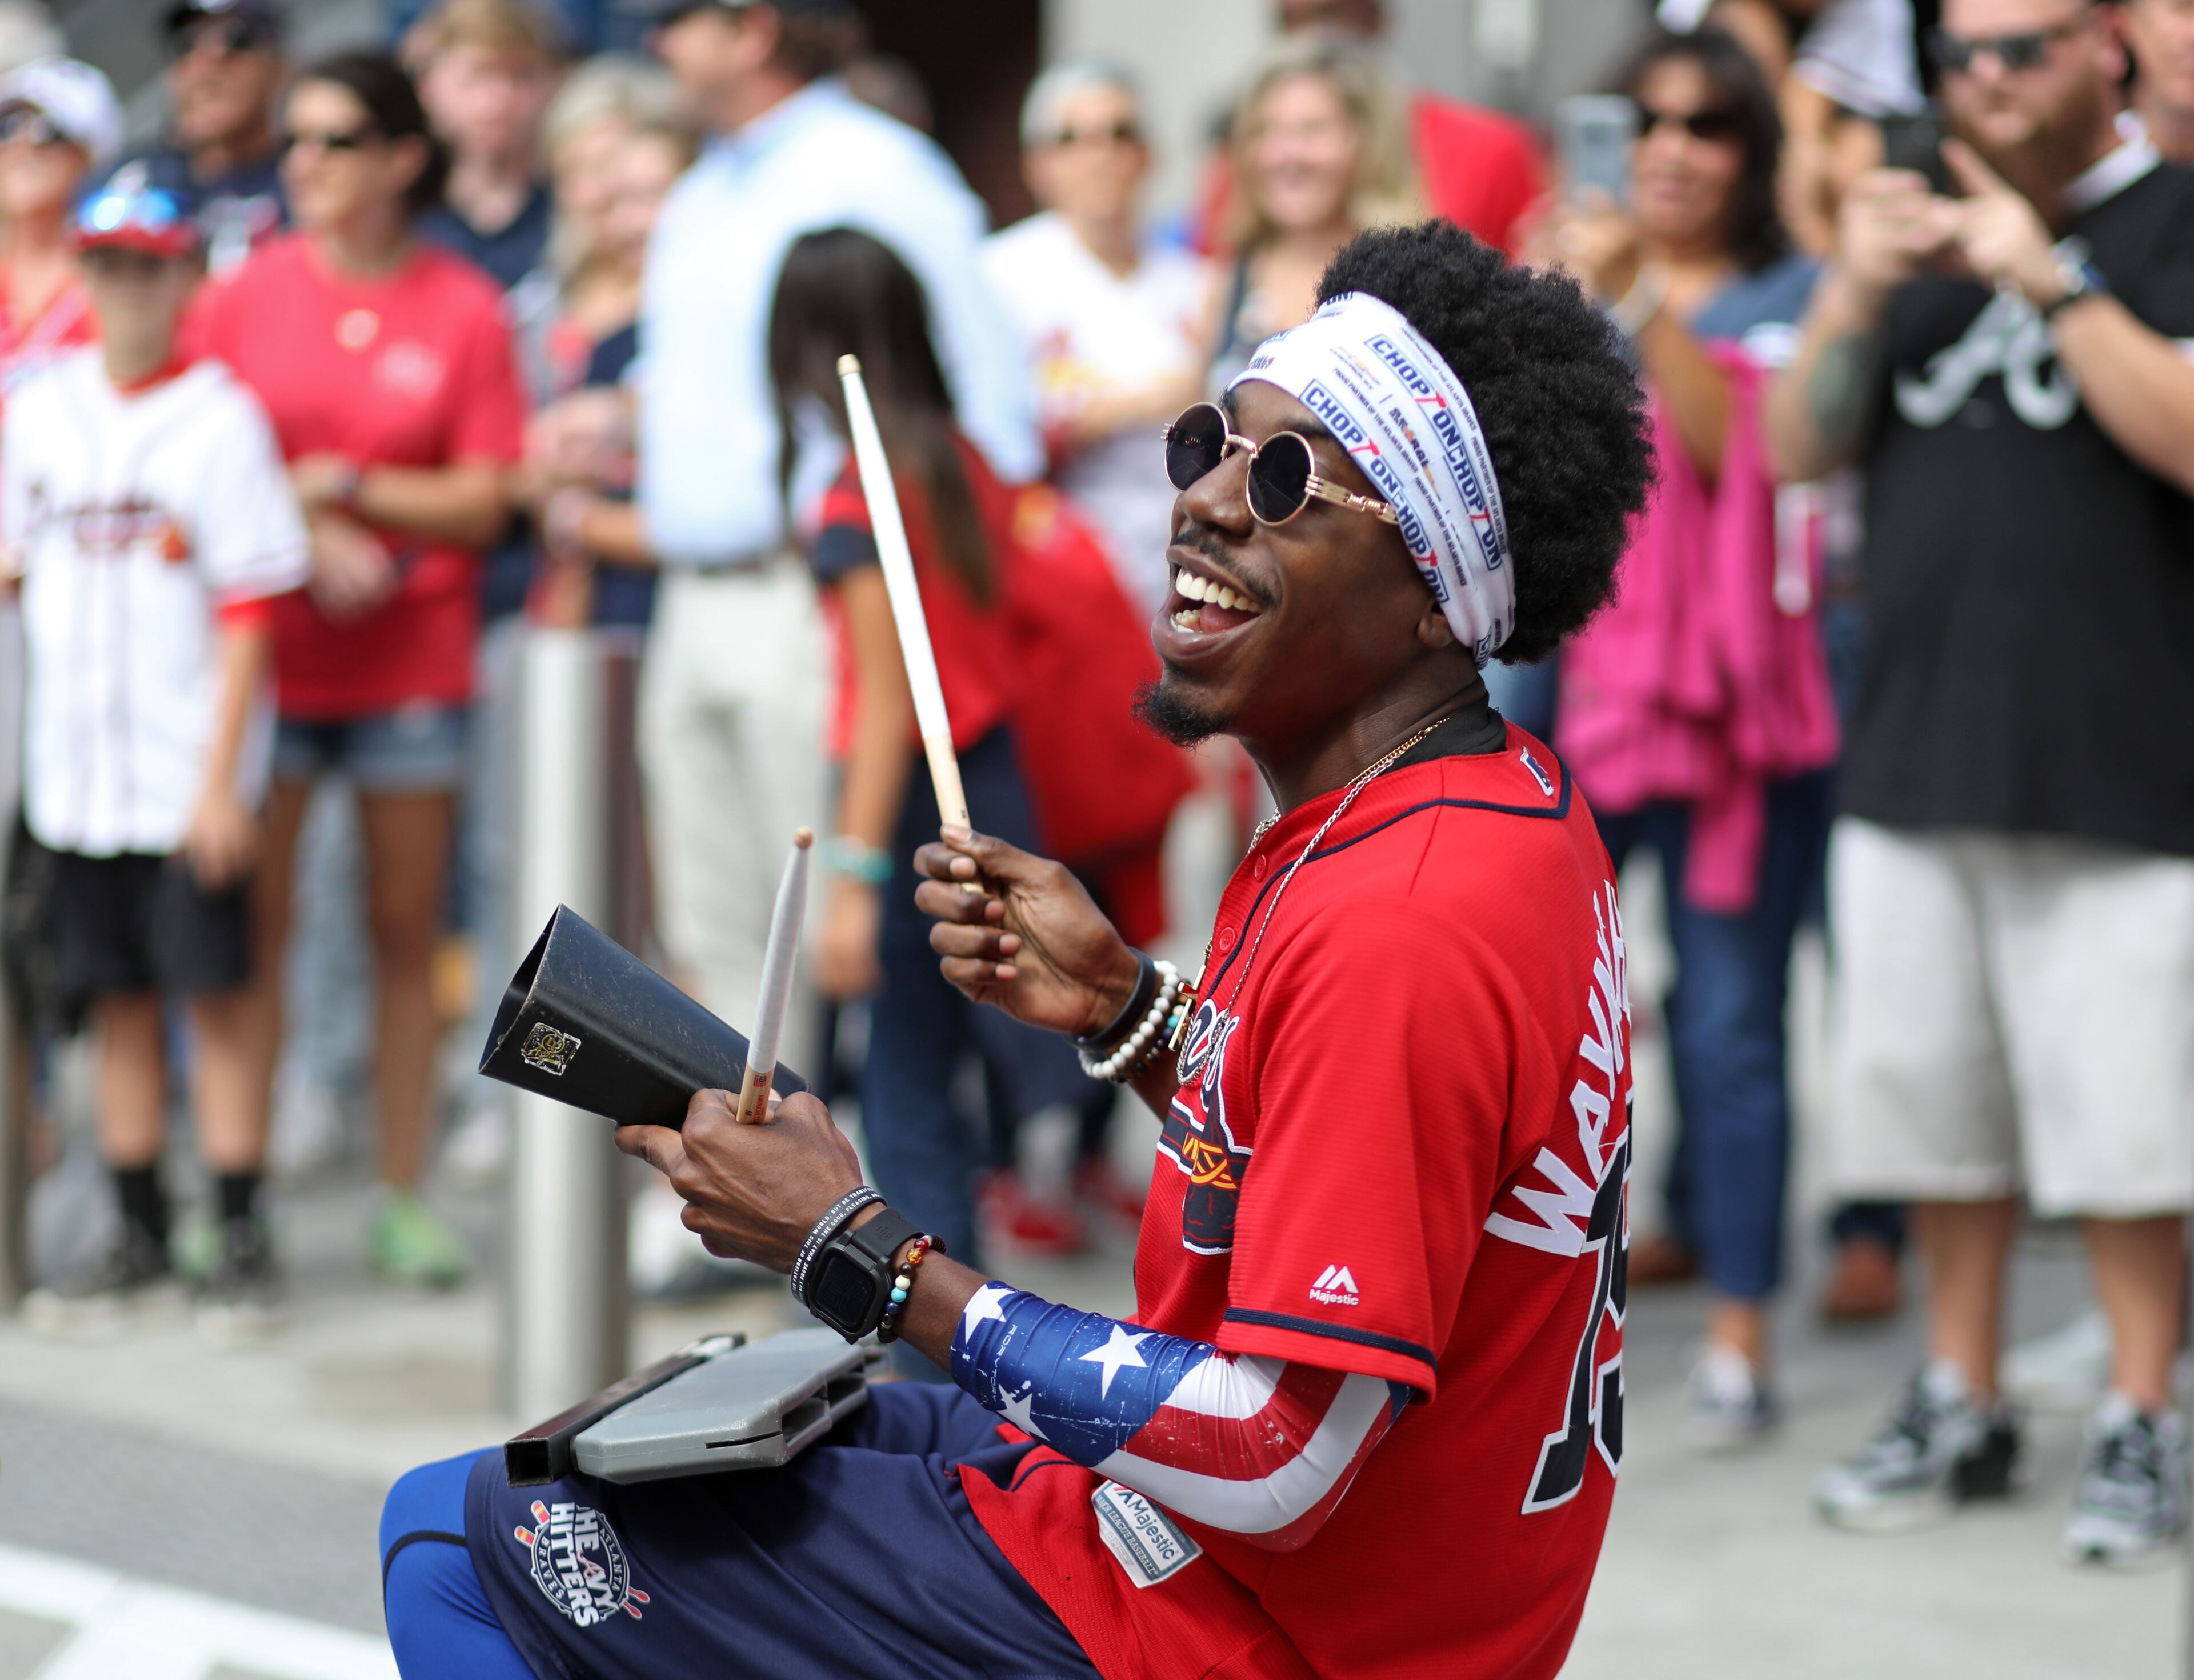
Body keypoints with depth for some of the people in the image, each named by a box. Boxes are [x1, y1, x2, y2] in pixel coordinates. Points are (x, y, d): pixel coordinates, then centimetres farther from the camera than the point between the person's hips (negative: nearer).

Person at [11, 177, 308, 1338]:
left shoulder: (219, 418, -7)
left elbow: (250, 612, -8)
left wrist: (220, 776, -12)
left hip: (187, 773, -4)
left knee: (215, 999, -2)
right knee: (116, 1002, 10)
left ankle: (243, 1244, 5)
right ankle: (140, 1241, 18)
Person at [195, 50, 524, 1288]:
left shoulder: (465, 310, 1)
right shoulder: (248, 294, 3)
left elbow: (482, 504, -1)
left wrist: (346, 487, -12)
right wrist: (309, 539, -12)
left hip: (413, 660, 0)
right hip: (266, 652, 0)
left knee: (409, 928, 5)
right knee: (253, 920, -2)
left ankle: (409, 1197, 13)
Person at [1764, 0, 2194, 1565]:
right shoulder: (1931, 233, 16)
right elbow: (1797, 445, 11)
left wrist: (2049, 282, -20)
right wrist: (1856, 292, -5)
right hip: (1915, 758, 6)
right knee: (1938, 1104, 11)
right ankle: (1960, 1404, 22)